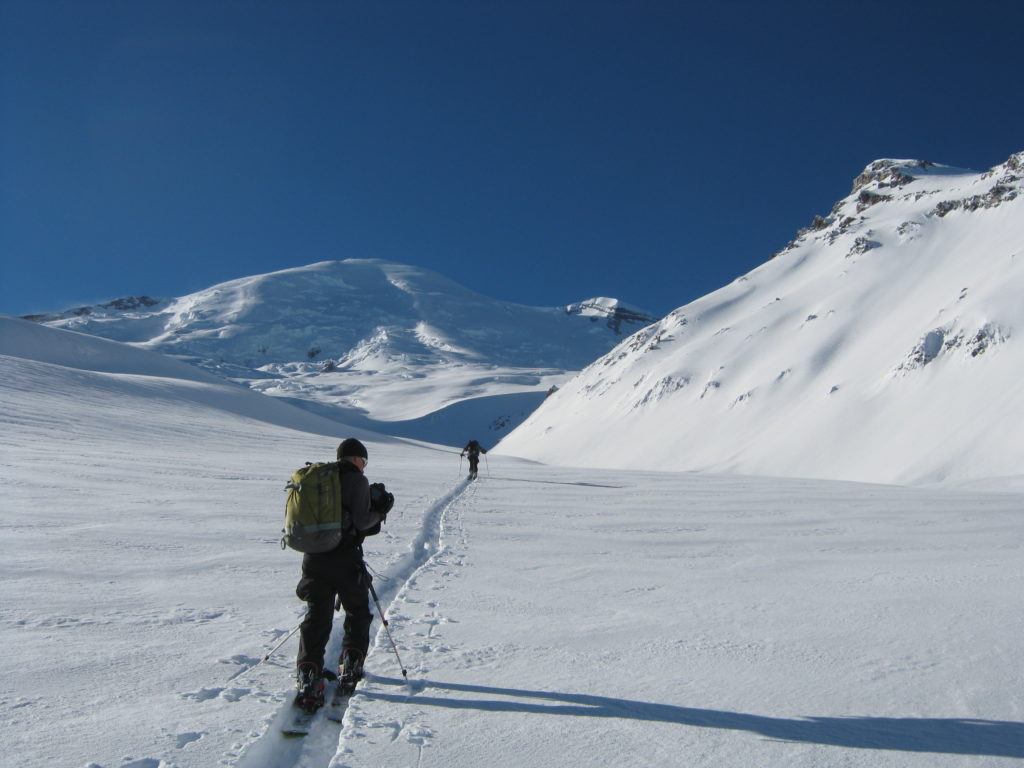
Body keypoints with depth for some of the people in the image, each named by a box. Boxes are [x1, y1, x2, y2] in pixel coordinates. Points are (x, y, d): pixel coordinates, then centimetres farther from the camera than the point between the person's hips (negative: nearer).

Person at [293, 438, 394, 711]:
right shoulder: (357, 480, -7)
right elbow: (360, 521, -14)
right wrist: (380, 512, 5)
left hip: (314, 558, 5)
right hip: (345, 560, -5)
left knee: (316, 617, 8)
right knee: (357, 613, 18)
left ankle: (308, 676, -2)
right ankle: (350, 667, 18)